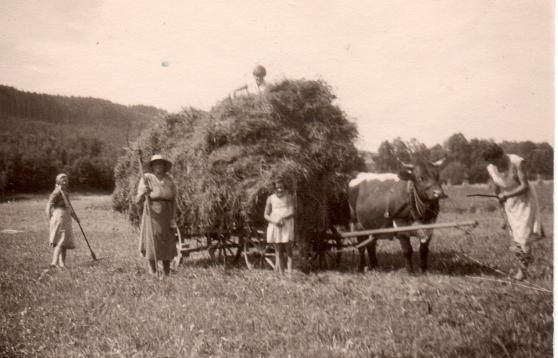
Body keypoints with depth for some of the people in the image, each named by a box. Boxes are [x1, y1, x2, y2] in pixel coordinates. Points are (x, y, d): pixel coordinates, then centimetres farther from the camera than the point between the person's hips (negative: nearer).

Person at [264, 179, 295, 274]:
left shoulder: (289, 197, -3)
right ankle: (280, 273, 6)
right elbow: (266, 215, 5)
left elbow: (292, 213, -8)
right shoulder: (270, 198, 2)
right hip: (275, 226, 2)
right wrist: (274, 221, -14)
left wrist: (281, 218, -22)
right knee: (278, 251, 3)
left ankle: (290, 272, -8)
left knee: (288, 250, -6)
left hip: (287, 226, -2)